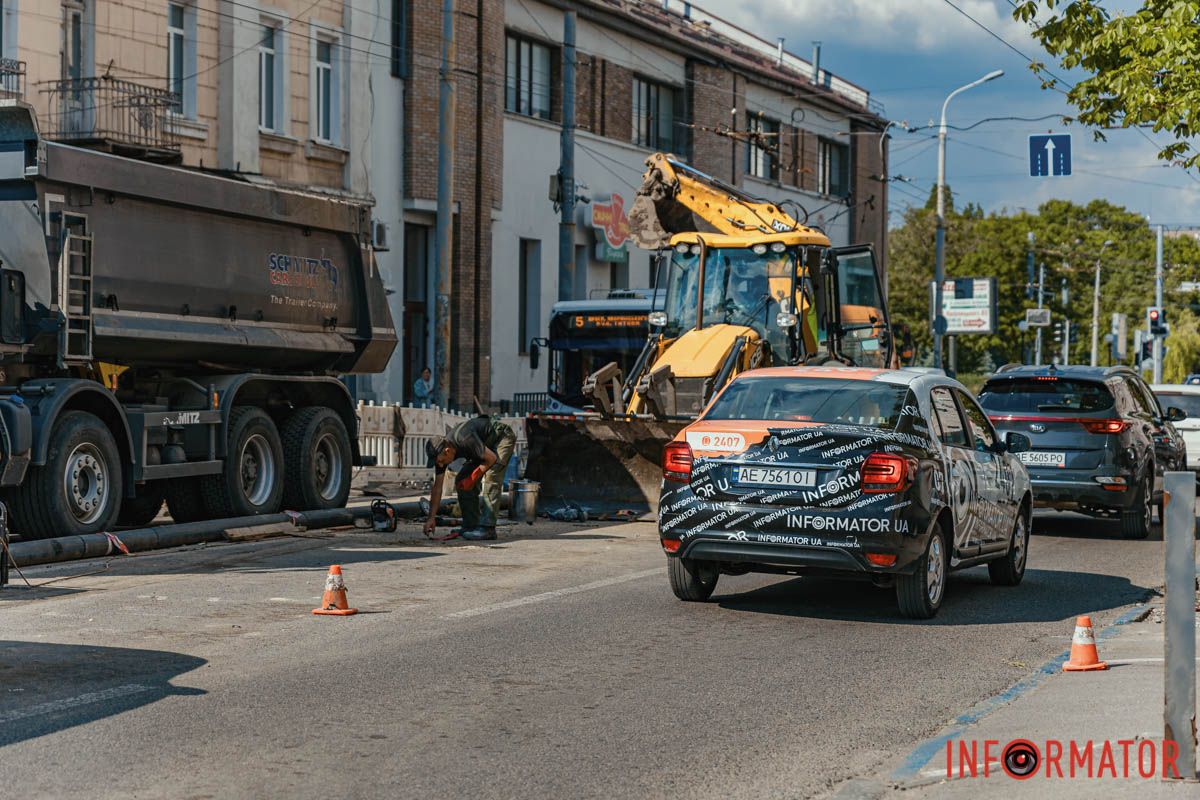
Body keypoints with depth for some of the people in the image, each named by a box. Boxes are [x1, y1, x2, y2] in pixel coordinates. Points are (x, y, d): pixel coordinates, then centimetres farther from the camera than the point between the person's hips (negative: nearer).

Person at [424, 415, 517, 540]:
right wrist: (431, 518, -12)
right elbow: (437, 487, -9)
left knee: (490, 478, -26)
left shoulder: (464, 440, -38)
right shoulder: (440, 452, -14)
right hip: (485, 443, 8)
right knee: (461, 481, -2)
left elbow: (491, 458, -27)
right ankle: (470, 526, 2)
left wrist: (472, 478, -21)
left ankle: (487, 528, -28)